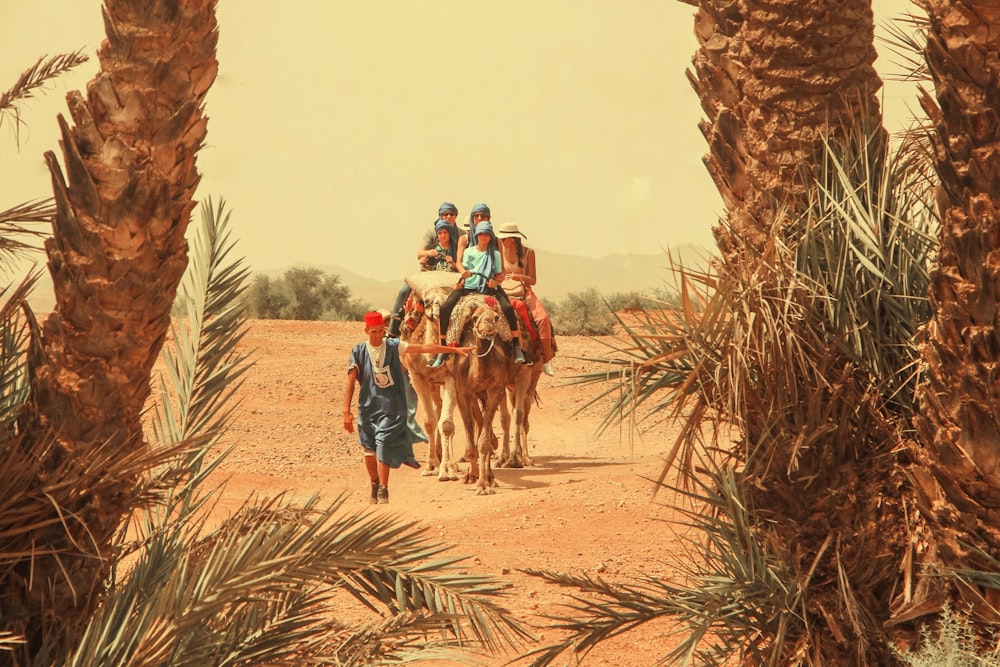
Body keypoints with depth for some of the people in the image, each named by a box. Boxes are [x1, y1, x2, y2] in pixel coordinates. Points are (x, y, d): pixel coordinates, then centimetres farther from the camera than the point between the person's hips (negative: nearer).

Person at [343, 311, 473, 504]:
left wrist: (455, 349, -4)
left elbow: (424, 348, -2)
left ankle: (383, 490, -2)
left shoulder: (393, 346, -1)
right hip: (368, 406, 1)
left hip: (391, 406, -1)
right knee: (369, 450, 8)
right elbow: (350, 382, -6)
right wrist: (346, 411, -14)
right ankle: (375, 485, 31)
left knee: (384, 445, -12)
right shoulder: (359, 352, -3)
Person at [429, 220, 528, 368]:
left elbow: (499, 275, 11)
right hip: (467, 288, 1)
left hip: (488, 289, -1)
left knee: (508, 308, -28)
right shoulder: (468, 252, 14)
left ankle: (516, 347, -17)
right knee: (444, 308, -23)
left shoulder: (495, 254, 10)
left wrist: (495, 282, -11)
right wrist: (461, 281, 1)